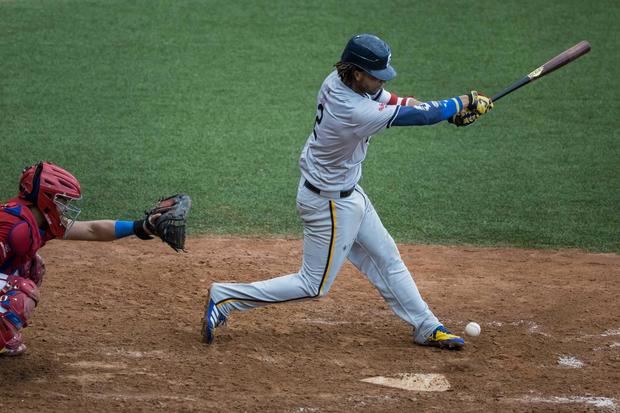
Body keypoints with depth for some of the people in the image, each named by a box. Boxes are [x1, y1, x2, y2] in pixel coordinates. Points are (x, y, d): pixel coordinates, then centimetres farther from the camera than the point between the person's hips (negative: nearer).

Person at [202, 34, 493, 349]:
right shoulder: (356, 113, -35)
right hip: (330, 203, -9)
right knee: (313, 285, 4)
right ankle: (224, 298, 10)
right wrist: (464, 104, -11)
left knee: (385, 258, 17)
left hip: (347, 192, 9)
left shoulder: (337, 81, -10)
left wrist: (450, 110, -10)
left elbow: (394, 102, 1)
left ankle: (427, 328, 28)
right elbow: (417, 116, -27)